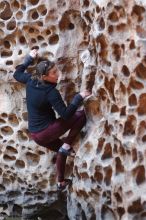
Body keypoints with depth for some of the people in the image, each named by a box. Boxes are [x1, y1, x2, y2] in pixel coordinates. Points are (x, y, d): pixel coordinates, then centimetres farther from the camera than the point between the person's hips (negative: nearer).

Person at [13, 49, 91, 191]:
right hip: (46, 132, -8)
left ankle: (61, 182, 42)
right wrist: (79, 97, -24)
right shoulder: (51, 92, -25)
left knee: (61, 150, 32)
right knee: (81, 115, -9)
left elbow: (17, 74, 16)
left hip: (35, 133, 8)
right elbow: (66, 115, -26)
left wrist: (29, 58, 19)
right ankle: (66, 145, -1)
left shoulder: (30, 81, -6)